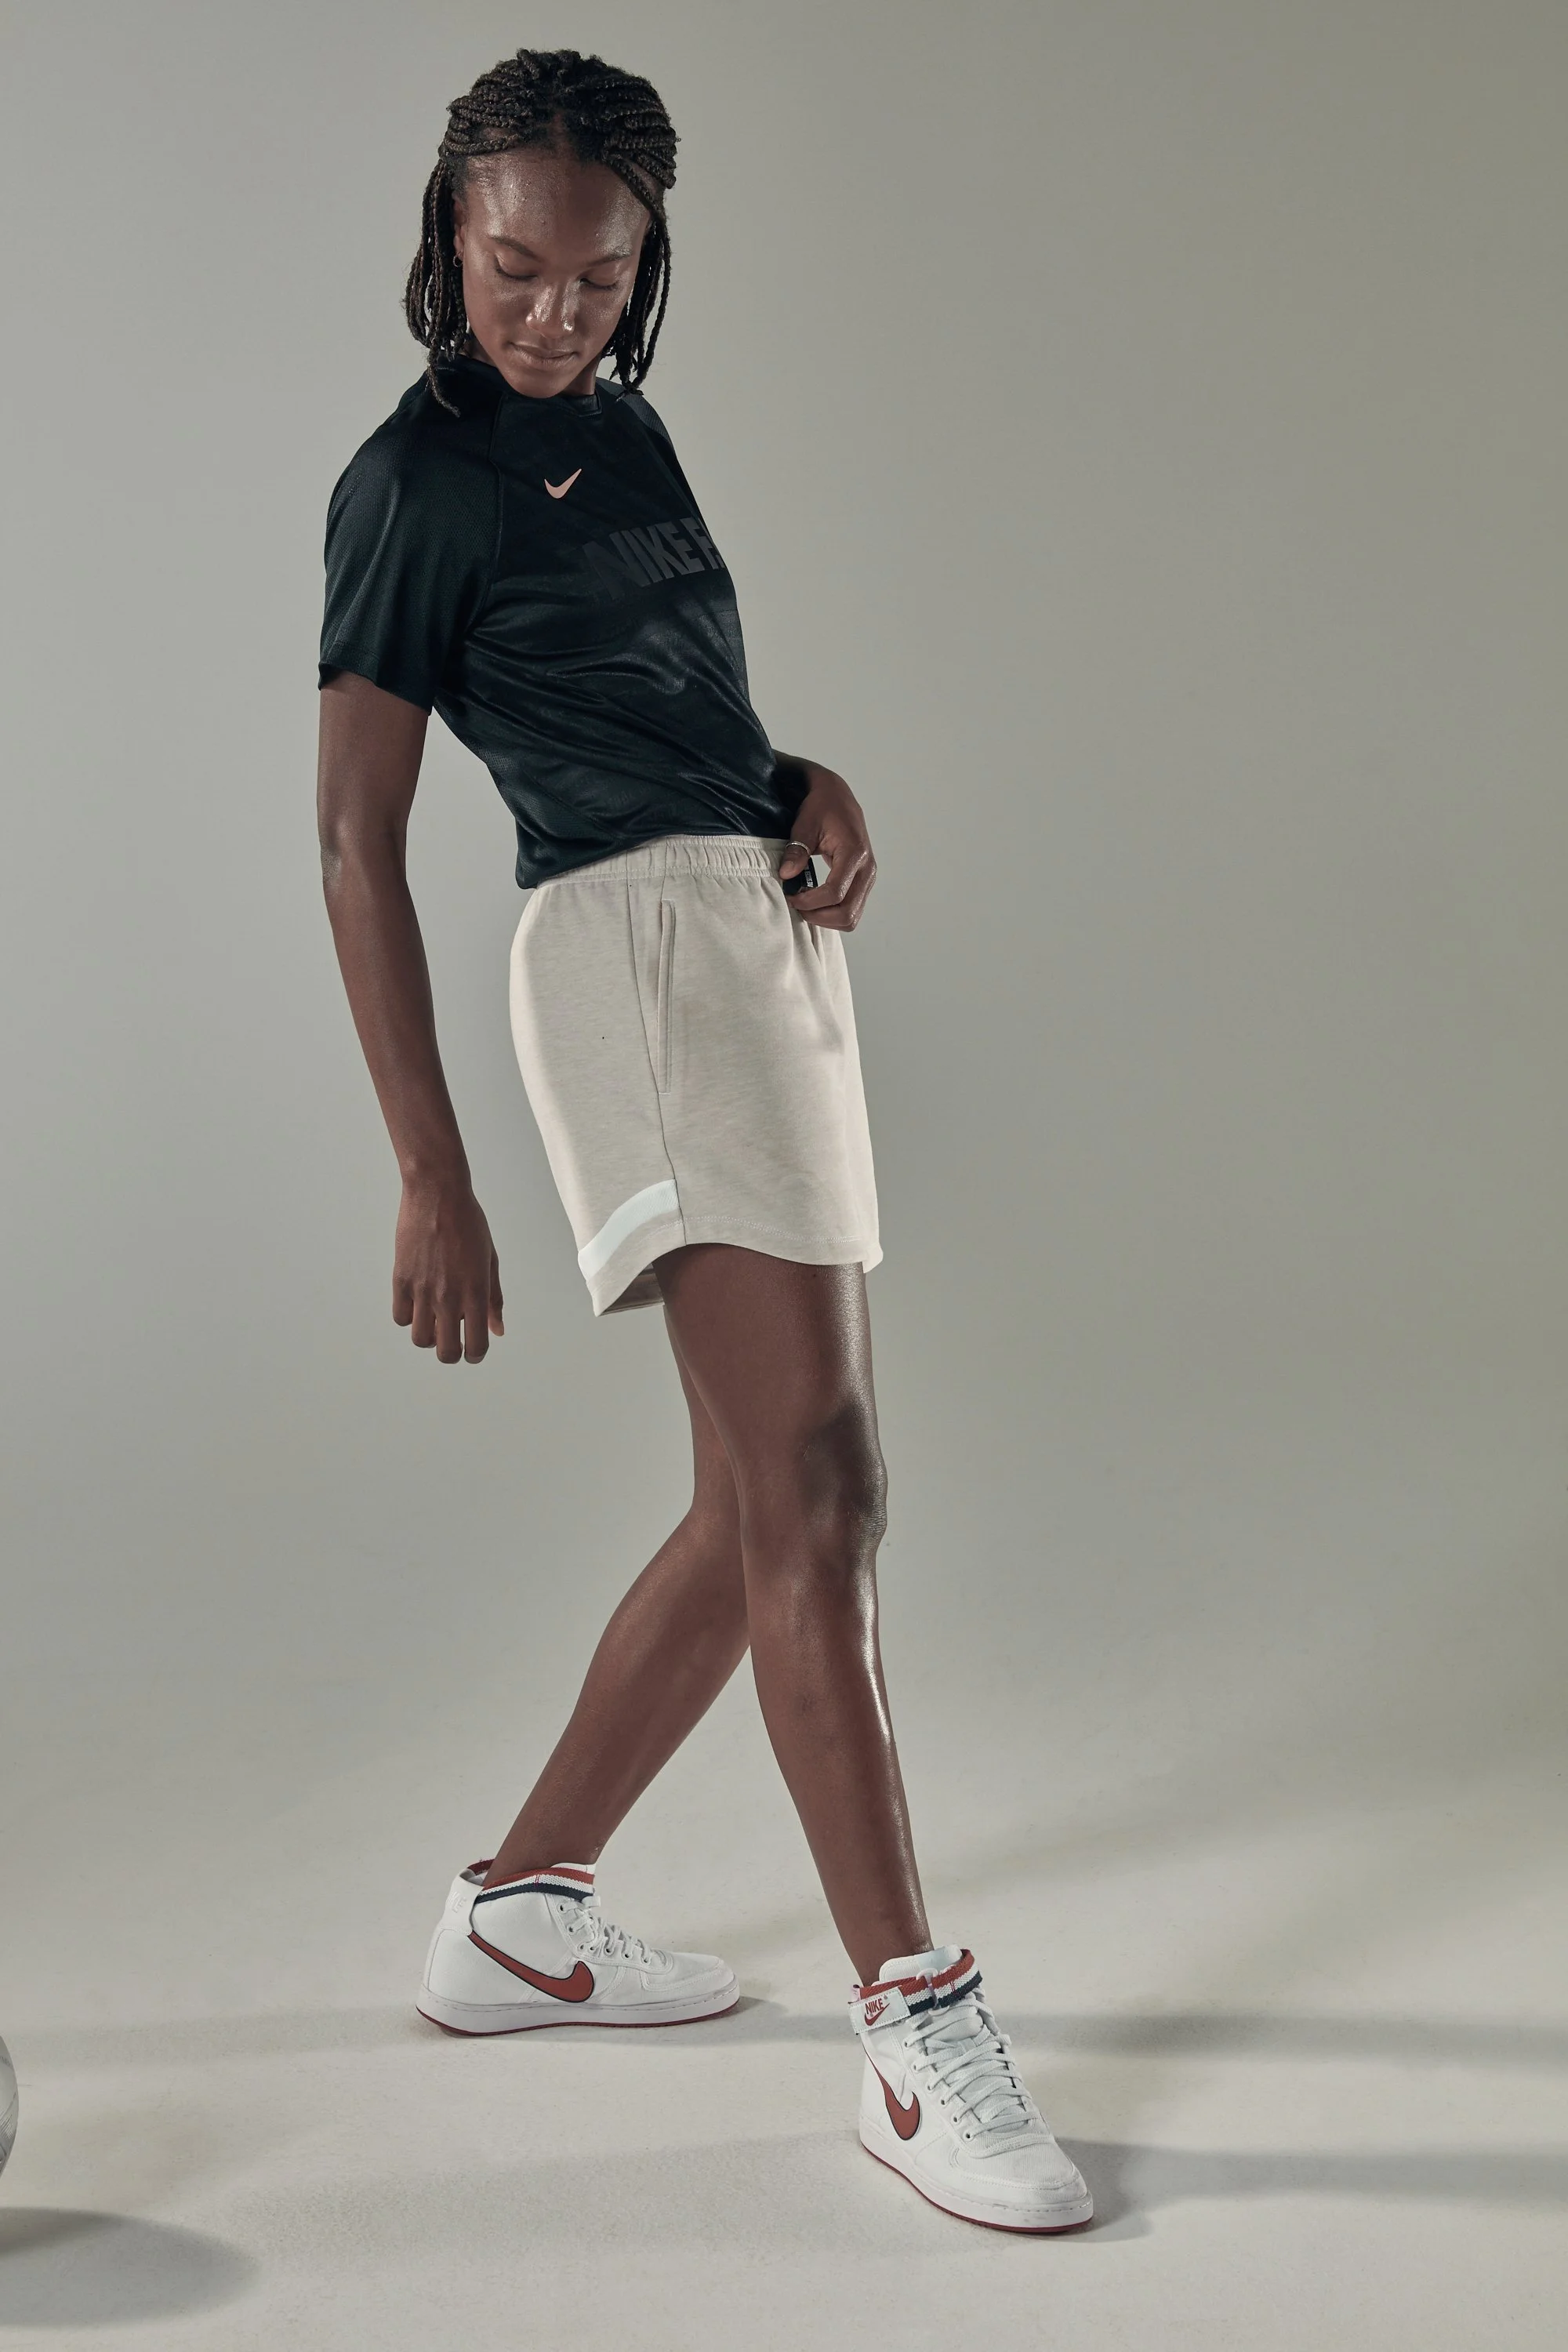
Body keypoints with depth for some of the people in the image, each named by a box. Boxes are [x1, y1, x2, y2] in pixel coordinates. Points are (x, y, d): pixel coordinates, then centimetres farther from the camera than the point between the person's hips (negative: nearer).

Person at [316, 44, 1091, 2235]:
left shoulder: (624, 430, 19)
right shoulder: (415, 479, -4)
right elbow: (359, 841, -8)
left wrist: (805, 779, 4)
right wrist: (431, 1176, -14)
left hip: (768, 941, 9)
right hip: (641, 934, -9)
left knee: (763, 1505, 9)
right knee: (815, 1477, -17)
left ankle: (521, 1908, 21)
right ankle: (921, 2032, -14)